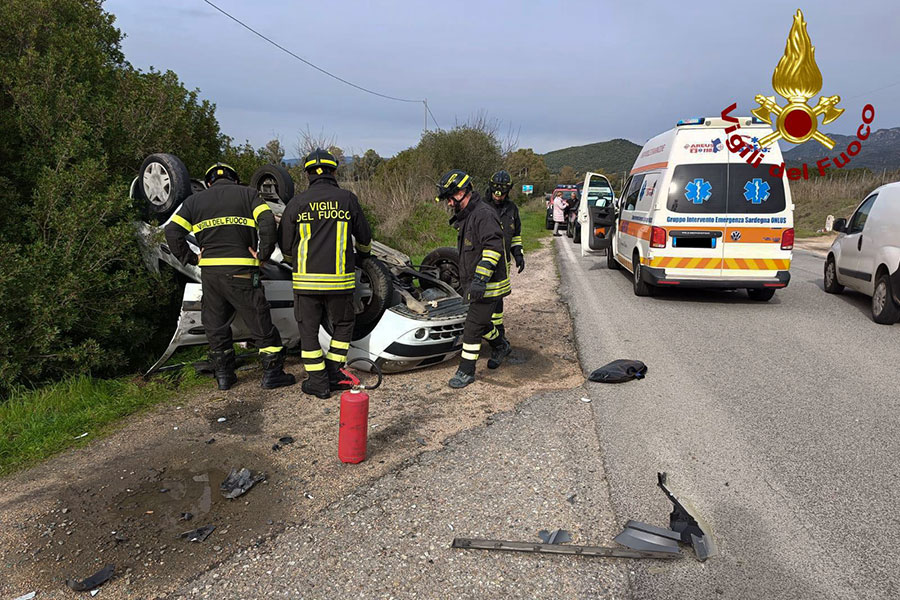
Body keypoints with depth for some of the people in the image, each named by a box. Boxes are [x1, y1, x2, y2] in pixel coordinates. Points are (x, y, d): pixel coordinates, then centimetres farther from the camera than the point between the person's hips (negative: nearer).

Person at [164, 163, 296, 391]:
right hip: (241, 271, -3)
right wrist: (263, 254, -6)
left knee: (216, 325, 15)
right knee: (260, 322, 5)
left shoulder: (194, 200, 13)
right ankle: (272, 373, 9)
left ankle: (223, 375, 22)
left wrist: (191, 258, 6)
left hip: (209, 271, 3)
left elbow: (172, 232, 3)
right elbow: (267, 222, -12)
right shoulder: (248, 194, 5)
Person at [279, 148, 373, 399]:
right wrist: (362, 255, 35)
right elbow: (364, 236, 13)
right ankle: (333, 373, 18)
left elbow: (286, 246, 7)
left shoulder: (297, 203, 1)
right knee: (343, 325, 19)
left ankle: (319, 382, 13)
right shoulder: (348, 199, 2)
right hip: (340, 279, 0)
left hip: (306, 279, 0)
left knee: (309, 329, 11)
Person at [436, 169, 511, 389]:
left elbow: (493, 247, -30)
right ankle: (500, 346, 45)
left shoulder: (483, 214, -20)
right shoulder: (466, 216, 14)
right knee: (480, 320, 21)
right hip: (475, 283, 10)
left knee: (473, 326, -6)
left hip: (488, 285, -10)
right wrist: (465, 279, 30)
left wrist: (480, 278, -35)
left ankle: (466, 371, 4)